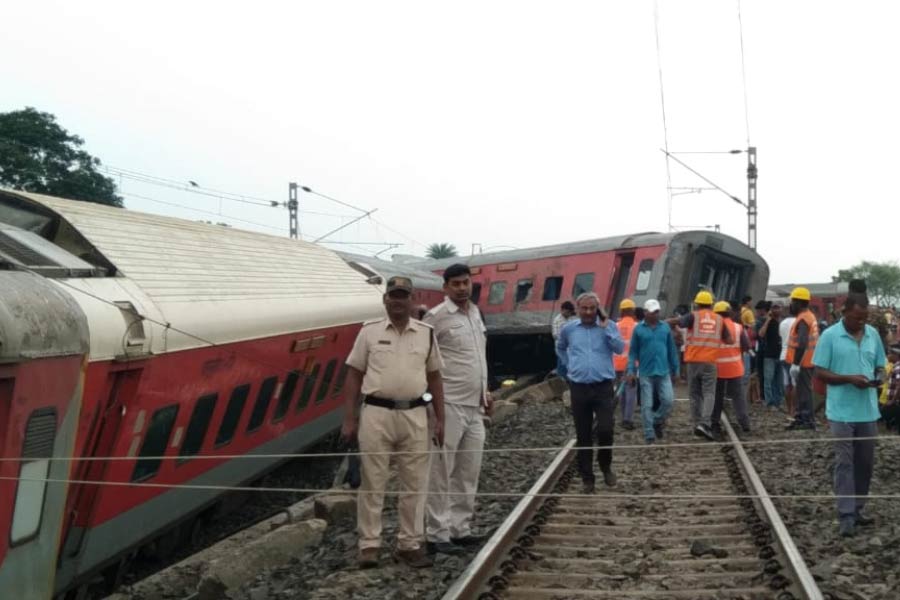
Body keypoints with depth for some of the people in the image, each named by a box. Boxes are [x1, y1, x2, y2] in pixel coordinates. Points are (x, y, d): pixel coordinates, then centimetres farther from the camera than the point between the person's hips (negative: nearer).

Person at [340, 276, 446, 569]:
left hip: (414, 416, 2)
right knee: (372, 483, 3)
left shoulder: (426, 334, 7)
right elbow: (353, 376, 3)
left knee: (414, 485, 7)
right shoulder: (369, 332, 2)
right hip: (376, 415, -2)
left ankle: (409, 545, 18)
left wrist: (440, 420, 7)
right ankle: (369, 545, 12)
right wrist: (349, 419, -3)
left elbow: (434, 378, 12)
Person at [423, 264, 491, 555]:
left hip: (474, 406, 8)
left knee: (468, 473, 13)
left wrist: (484, 390, 16)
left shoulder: (475, 313, 14)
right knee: (442, 473, -2)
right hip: (450, 406, -8)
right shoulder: (437, 316, -10)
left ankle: (460, 529, 22)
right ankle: (437, 535, 4)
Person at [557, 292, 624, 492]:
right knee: (583, 436, 5)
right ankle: (587, 478, 15)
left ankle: (606, 466, 17)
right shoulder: (569, 329, 6)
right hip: (579, 388, 2)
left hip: (603, 387, -2)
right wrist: (569, 365, 12)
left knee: (605, 430, -11)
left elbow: (619, 348, -13)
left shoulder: (608, 326, 2)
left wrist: (605, 327, -15)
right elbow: (560, 348, 24)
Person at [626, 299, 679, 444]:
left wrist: (675, 370, 9)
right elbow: (633, 351, 2)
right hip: (646, 373, -2)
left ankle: (657, 422, 20)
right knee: (647, 406, 1)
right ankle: (649, 435, 9)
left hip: (664, 372, 2)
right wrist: (630, 370, -6)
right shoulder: (638, 329, 0)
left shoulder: (665, 327, 5)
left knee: (668, 401, -6)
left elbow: (672, 350, 9)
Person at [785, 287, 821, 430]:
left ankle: (808, 420, -2)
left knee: (804, 391, -5)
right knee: (802, 390, 15)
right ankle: (801, 418, 21)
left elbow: (802, 343, -25)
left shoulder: (803, 319, -18)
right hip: (808, 361, 10)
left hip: (803, 362, -10)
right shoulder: (811, 316, 14)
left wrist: (795, 363, -25)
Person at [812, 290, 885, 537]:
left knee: (865, 462, 12)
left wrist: (879, 377, -9)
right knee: (844, 463, -2)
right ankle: (846, 515, 0)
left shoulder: (873, 334, 6)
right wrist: (849, 378, -21)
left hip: (868, 411, 5)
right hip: (842, 412, -5)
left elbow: (880, 366, 15)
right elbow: (820, 372, -8)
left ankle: (858, 509, 25)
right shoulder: (830, 336, -8)